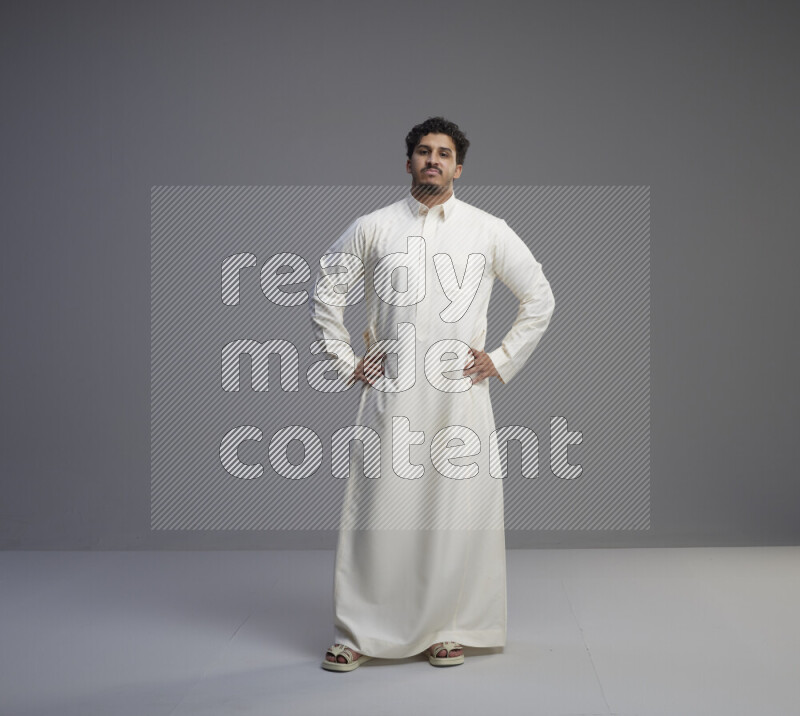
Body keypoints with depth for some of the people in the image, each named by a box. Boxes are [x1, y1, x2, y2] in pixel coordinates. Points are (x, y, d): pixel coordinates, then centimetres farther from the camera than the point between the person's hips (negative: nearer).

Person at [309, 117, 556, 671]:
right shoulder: (372, 228, 7)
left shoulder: (489, 231, 7)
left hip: (460, 395, 1)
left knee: (456, 512, 2)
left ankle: (446, 629, 16)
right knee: (379, 511, -1)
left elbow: (540, 299, 12)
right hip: (390, 395, 0)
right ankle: (359, 635, 8)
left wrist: (502, 361, 5)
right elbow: (325, 294, 13)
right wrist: (345, 363, 5)